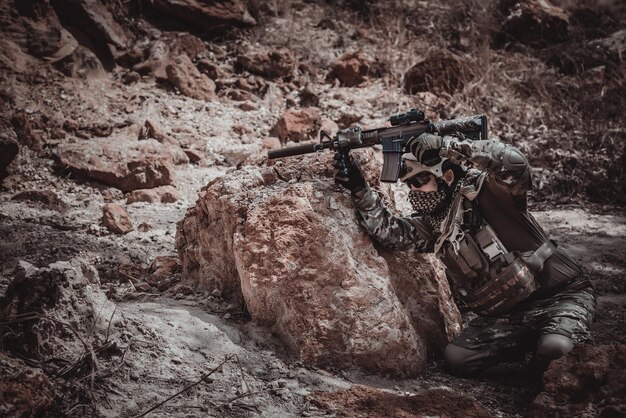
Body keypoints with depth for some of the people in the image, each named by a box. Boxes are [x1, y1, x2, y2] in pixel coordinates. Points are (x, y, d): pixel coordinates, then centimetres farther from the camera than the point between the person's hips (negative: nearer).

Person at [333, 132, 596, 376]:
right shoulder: (432, 226, 7)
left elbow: (514, 163, -32)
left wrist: (445, 145, -31)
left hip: (560, 295, -6)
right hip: (505, 314, 6)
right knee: (455, 359, -11)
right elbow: (389, 230, -4)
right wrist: (359, 188, -15)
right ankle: (534, 341, 5)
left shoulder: (483, 192, -12)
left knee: (555, 350, -35)